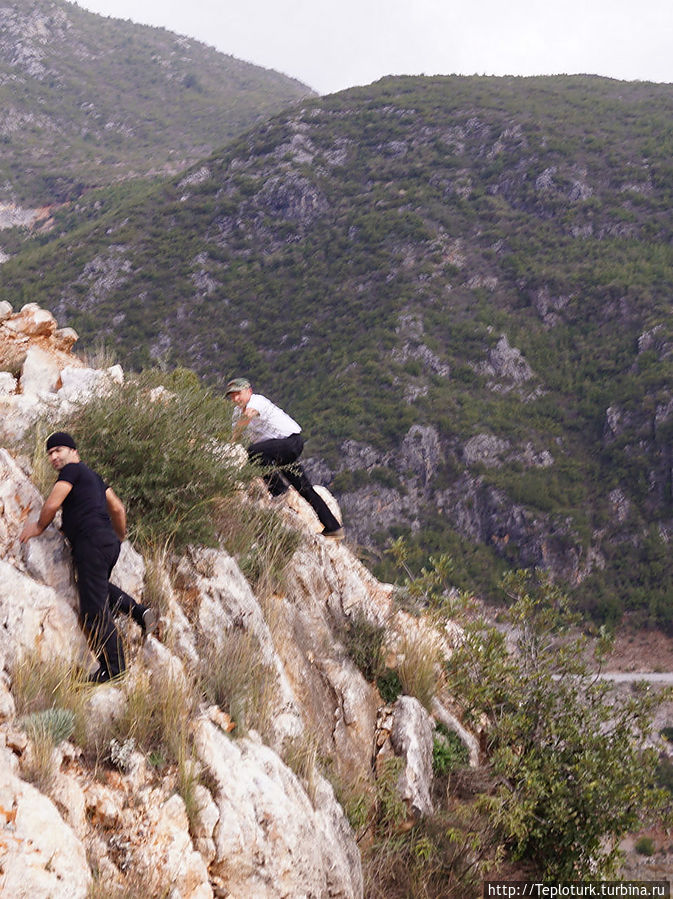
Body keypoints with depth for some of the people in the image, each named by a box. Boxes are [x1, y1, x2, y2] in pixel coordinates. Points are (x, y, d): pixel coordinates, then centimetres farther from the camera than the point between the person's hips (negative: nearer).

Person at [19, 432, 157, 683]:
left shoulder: (72, 470, -1)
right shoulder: (93, 476, 26)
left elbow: (52, 504, -10)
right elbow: (118, 508, 28)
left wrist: (38, 527, 8)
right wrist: (120, 536, 41)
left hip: (91, 542, -10)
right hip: (109, 543, 10)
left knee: (94, 610, -7)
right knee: (99, 585, 33)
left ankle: (113, 668, -7)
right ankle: (139, 611, 14)